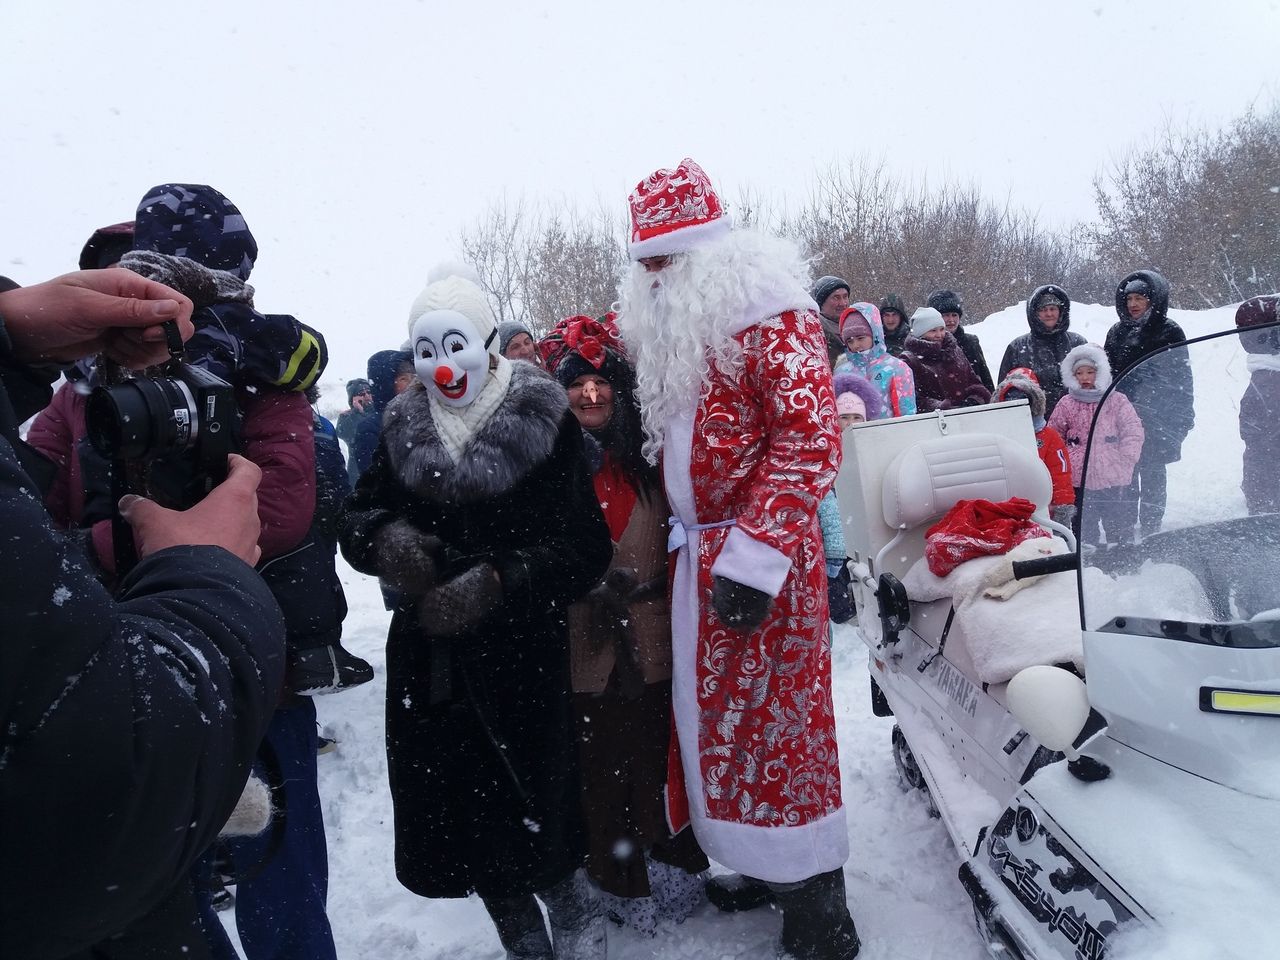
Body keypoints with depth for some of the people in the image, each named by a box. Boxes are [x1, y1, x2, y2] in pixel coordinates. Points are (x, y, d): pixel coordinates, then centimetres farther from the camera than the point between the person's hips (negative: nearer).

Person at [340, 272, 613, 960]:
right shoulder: (404, 428, 6)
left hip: (521, 653, -4)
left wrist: (498, 581, -25)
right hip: (427, 662, 4)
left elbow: (583, 545, -13)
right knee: (457, 813, 11)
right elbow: (357, 516, 9)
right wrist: (385, 537, -13)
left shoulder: (544, 421, -8)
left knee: (536, 811, 0)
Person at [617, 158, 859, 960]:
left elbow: (811, 439, -20)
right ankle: (765, 864, 32)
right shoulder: (668, 328, 13)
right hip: (699, 549, 8)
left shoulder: (768, 315, -12)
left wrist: (757, 554, -25)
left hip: (763, 554, -8)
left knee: (778, 720, -1)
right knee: (719, 714, 14)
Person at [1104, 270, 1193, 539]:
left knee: (1152, 474, 3)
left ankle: (1150, 529, 13)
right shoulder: (1117, 332, 8)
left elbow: (1181, 376, -2)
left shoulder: (1169, 332, -3)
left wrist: (1183, 418, -5)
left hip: (1157, 419, -3)